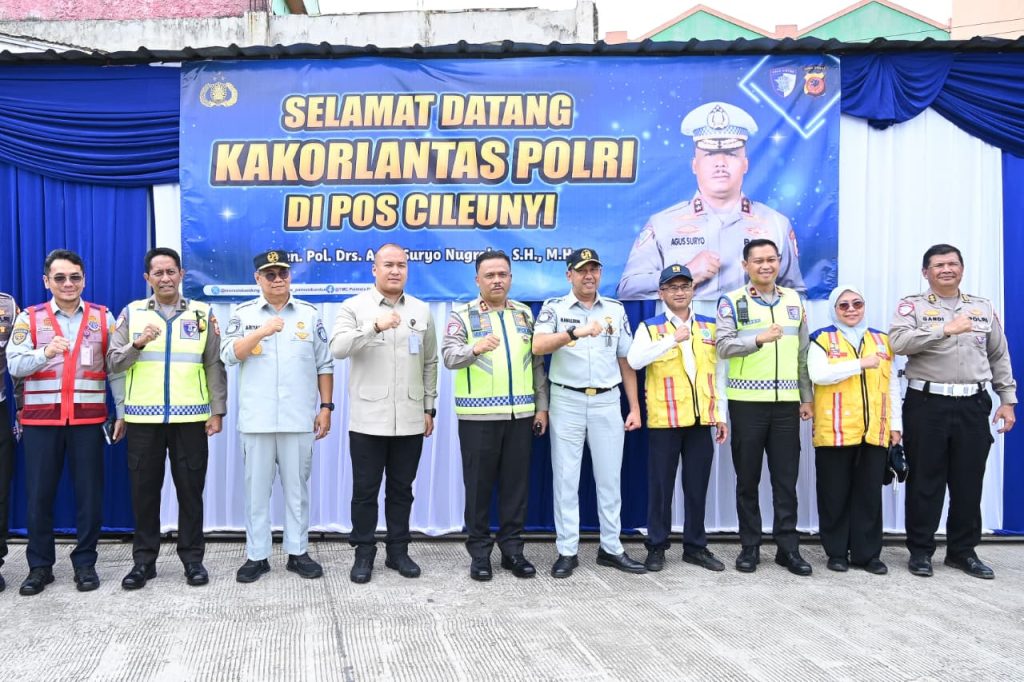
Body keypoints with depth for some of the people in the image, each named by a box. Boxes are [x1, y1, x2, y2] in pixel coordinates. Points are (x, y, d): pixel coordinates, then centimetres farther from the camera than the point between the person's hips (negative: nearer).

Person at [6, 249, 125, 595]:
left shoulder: (103, 317, 6)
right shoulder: (29, 318, 5)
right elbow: (14, 365, -5)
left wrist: (122, 411, 3)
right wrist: (45, 352, -25)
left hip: (88, 418, 0)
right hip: (41, 418, 0)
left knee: (89, 492, 3)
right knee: (39, 493, 4)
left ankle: (85, 562, 16)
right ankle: (40, 566, 18)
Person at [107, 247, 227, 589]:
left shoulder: (202, 313, 6)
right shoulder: (131, 313, 7)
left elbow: (214, 365, 5)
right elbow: (114, 362, 3)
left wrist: (217, 410, -1)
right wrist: (138, 344, -16)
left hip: (190, 417, -1)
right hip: (143, 418, 1)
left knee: (190, 489, 5)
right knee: (144, 490, 7)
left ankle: (192, 557, 16)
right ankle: (144, 559, 19)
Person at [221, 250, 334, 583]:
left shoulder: (309, 313, 6)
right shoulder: (243, 314, 5)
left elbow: (324, 364, 7)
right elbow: (229, 355, -8)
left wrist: (326, 407, 2)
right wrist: (263, 331, -19)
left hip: (299, 418, 0)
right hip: (257, 419, 0)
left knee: (297, 487, 8)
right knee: (257, 487, 6)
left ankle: (298, 552, 18)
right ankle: (256, 555, 16)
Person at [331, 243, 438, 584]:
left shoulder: (421, 311, 9)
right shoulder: (354, 307, -1)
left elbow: (430, 363, 13)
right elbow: (338, 348, -17)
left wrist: (429, 407, 10)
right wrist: (375, 326, -30)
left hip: (409, 420, 3)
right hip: (368, 419, -2)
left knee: (401, 489, 12)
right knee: (365, 490, 6)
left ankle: (398, 550, 24)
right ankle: (364, 553, 19)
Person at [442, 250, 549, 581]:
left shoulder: (525, 314, 12)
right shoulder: (462, 315, -1)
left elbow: (537, 363, 13)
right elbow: (449, 356, -15)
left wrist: (541, 406, 9)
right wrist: (475, 348, -36)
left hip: (520, 414, 3)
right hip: (478, 415, -3)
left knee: (516, 483, 8)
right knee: (479, 484, 4)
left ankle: (512, 547, 20)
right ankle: (479, 551, 16)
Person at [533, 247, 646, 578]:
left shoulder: (616, 310, 8)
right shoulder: (554, 308, -2)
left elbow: (625, 361, 10)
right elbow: (538, 346, -20)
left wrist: (635, 407, 7)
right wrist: (576, 332, -35)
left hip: (607, 402, 3)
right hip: (567, 401, -2)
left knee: (609, 477, 8)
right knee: (566, 478, 4)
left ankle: (611, 548, 20)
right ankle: (567, 551, 12)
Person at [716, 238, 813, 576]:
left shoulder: (794, 301, 12)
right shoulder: (732, 302, 0)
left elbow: (803, 353, 14)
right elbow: (724, 347, -12)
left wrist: (807, 396, 11)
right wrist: (759, 339, -27)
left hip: (786, 401, 3)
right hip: (747, 401, -3)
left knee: (786, 478, 6)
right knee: (748, 478, 6)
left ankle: (788, 547, 16)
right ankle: (750, 547, 17)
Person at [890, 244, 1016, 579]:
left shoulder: (984, 308, 13)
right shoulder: (912, 306, 1)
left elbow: (999, 357, 16)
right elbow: (899, 342, -18)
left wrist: (1007, 400, 11)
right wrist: (946, 329, -25)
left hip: (973, 405, 4)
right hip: (927, 404, -3)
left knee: (969, 481, 8)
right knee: (925, 480, 3)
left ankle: (963, 551, 22)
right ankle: (920, 550, 14)